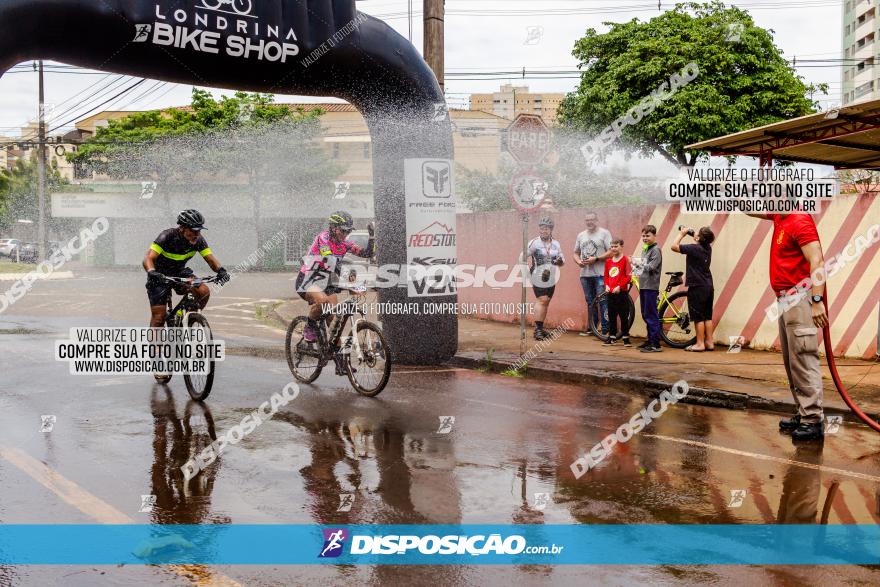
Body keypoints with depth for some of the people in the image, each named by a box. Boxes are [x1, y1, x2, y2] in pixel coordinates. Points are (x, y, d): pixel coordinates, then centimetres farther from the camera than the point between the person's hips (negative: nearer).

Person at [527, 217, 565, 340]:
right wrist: (530, 267, -14)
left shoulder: (556, 244, 10)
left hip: (551, 279, 5)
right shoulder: (534, 242, -5)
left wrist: (560, 261, -8)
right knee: (542, 301, -14)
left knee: (546, 302, 9)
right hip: (539, 279, -5)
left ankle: (540, 328, 20)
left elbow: (562, 261, 14)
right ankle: (537, 329, -12)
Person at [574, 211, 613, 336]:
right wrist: (579, 261, -2)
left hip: (600, 274, -6)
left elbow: (611, 252, -9)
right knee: (590, 302, 13)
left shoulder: (604, 233, -2)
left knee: (602, 301, -9)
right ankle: (591, 327, 20)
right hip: (585, 274, 6)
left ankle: (605, 328, -5)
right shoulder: (581, 235, 16)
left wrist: (595, 259, -17)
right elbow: (576, 253, 20)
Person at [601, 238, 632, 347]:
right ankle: (612, 337, 18)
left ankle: (626, 338, 8)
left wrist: (619, 286, -16)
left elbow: (628, 277, -10)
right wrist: (606, 285, 0)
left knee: (624, 316, 1)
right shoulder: (608, 261, 10)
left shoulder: (625, 259, -6)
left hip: (621, 292, -5)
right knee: (611, 316, 10)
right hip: (611, 293, 5)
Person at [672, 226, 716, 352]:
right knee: (708, 316, 11)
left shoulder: (694, 248, -16)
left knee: (698, 317, -3)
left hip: (697, 287, -8)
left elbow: (674, 246, -17)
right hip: (709, 286, 8)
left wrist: (682, 233, -4)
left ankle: (700, 344, -1)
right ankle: (710, 342, 15)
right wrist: (691, 233, 16)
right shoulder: (707, 248, 7)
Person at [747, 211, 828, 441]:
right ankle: (803, 413, 17)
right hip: (785, 300, 10)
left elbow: (817, 261, -21)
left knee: (803, 360, -10)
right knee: (791, 362, 12)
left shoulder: (800, 221, -14)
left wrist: (817, 301, -27)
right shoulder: (779, 218, 14)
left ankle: (813, 421, -9)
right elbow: (752, 210, 30)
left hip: (800, 299, -10)